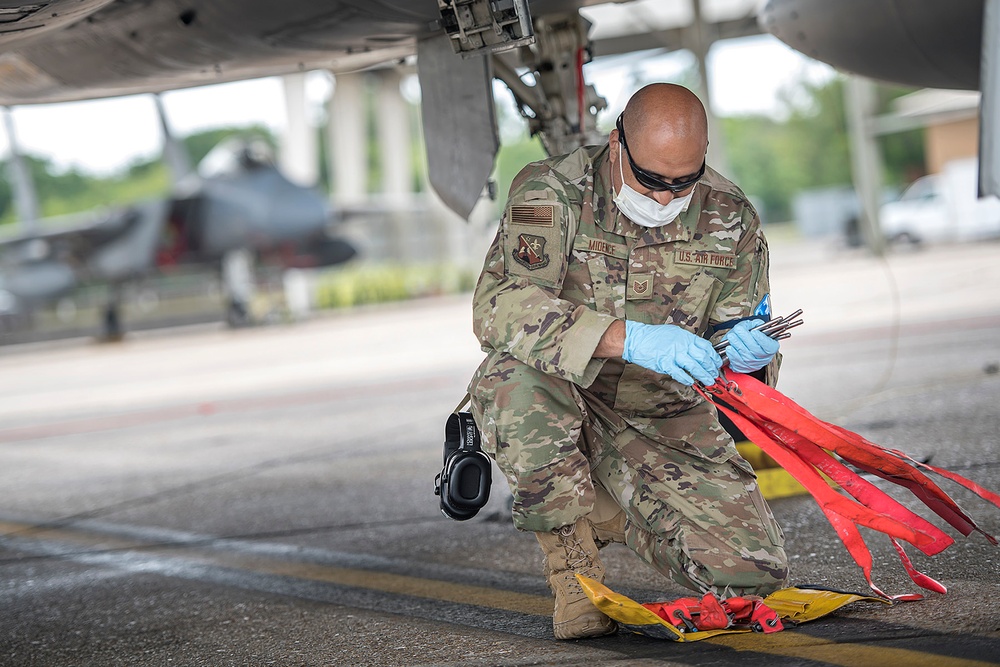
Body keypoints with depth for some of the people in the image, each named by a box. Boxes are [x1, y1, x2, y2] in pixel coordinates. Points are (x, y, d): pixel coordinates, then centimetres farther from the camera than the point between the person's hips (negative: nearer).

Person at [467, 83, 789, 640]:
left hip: (666, 423, 3)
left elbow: (737, 330, 2)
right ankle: (571, 552, -13)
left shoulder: (730, 218, -4)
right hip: (564, 409, -3)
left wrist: (749, 353, -26)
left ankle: (612, 516, 19)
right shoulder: (550, 192, -15)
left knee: (754, 574, -13)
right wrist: (630, 339, -42)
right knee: (518, 379, -39)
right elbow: (500, 305, -30)